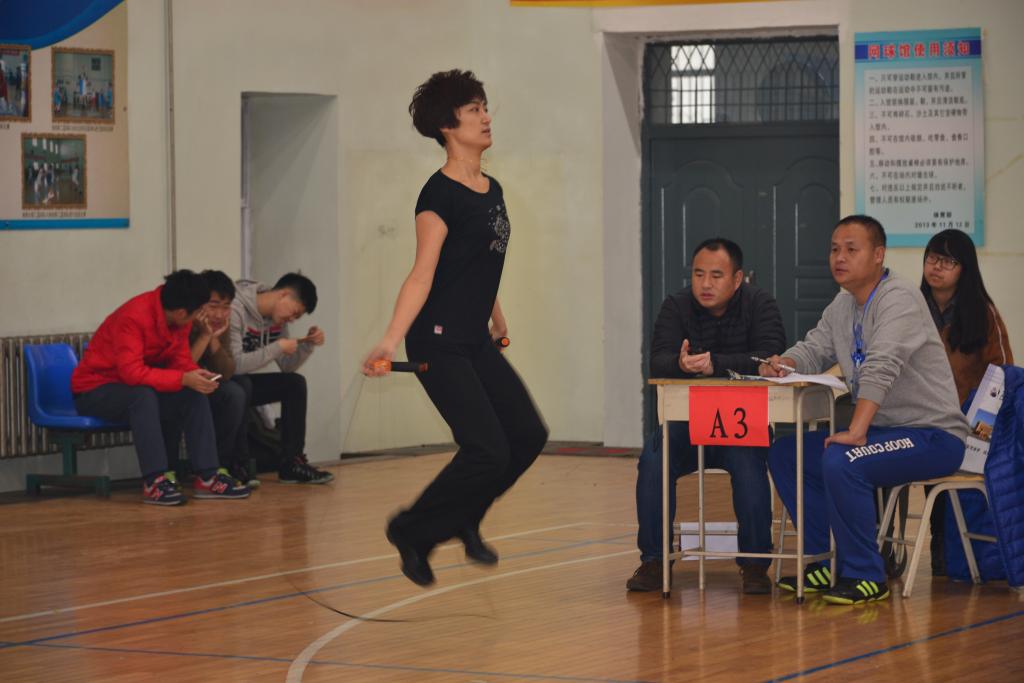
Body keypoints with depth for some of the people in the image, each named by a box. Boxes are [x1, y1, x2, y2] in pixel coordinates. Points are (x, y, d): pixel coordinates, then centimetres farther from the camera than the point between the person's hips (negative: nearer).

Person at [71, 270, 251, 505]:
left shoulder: (177, 317, -6)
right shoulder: (134, 316, -30)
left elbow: (181, 360, 0)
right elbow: (131, 372, -37)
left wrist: (198, 376, -22)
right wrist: (184, 379, -38)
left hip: (140, 389, 7)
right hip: (95, 389, -7)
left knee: (195, 395, -14)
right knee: (143, 394, -37)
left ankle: (207, 477, -16)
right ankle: (155, 482, -38)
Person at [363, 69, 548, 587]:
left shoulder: (492, 190, 12)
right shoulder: (440, 194, -14)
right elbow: (422, 274, -21)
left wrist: (499, 325, 32)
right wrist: (390, 341, -31)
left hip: (475, 342, 9)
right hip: (439, 343, -9)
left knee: (528, 435, 4)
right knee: (488, 451, -13)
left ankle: (461, 521, 21)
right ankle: (411, 530, 5)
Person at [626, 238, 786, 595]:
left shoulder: (760, 306, -5)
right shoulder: (677, 306, 1)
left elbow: (770, 358, -21)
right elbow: (657, 363, -13)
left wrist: (716, 364, -35)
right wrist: (681, 364, -38)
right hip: (687, 422, 2)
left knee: (749, 463, -32)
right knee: (653, 459, -25)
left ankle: (755, 563, -20)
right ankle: (653, 560, -13)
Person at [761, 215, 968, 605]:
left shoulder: (899, 299, -18)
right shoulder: (842, 306, 12)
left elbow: (881, 367, -29)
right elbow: (814, 349, 15)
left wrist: (856, 432, -38)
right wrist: (782, 364, -9)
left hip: (933, 434, -10)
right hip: (884, 431, 10)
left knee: (841, 462, -32)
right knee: (785, 454, 3)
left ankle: (866, 576, -18)